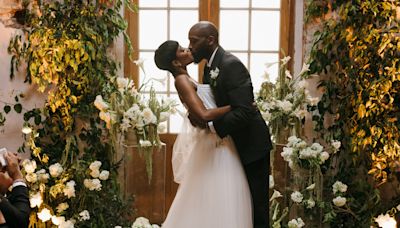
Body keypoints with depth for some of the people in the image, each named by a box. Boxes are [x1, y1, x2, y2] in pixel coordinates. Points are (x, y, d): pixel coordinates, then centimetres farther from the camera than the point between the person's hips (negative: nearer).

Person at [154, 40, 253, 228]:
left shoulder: (186, 81, 17)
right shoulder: (182, 80, -13)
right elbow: (203, 114, -24)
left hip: (217, 141, 10)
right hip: (214, 144, -10)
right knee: (216, 201, -6)